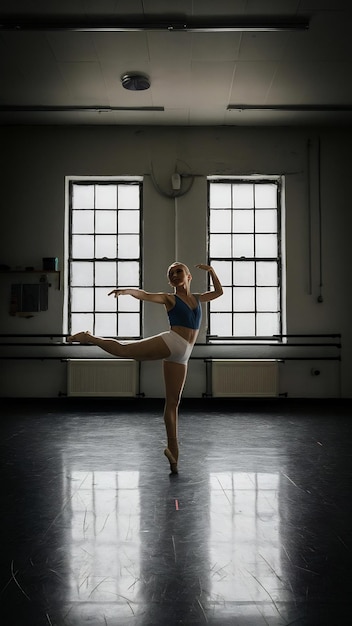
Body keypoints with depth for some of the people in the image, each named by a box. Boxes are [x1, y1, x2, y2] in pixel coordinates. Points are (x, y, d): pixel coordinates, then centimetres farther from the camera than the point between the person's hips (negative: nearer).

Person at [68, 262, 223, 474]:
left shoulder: (198, 298, 24)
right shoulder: (169, 298, 8)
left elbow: (219, 291, 36)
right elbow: (145, 295, -8)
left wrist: (211, 271, 22)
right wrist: (126, 291, -27)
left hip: (181, 356, 4)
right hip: (170, 343, -4)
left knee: (173, 402, 5)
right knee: (123, 349, -19)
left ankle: (173, 450, 7)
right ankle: (91, 338, 6)